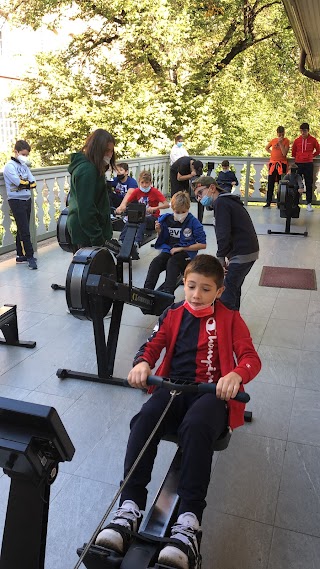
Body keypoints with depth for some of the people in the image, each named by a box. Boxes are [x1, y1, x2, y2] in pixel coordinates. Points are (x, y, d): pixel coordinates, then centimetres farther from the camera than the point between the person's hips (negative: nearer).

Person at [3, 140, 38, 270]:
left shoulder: (24, 166, 14)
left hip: (27, 200, 7)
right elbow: (19, 182, -19)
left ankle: (20, 256, 18)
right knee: (24, 231, -9)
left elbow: (33, 183, 4)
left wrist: (24, 183, -11)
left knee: (22, 230, 11)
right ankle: (30, 257, -6)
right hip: (16, 201, -7)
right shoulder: (10, 166, -7)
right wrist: (28, 183, -2)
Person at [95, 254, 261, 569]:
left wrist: (235, 374, -25)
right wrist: (142, 364, -18)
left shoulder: (229, 318, 9)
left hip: (213, 391, -2)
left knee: (196, 427, -37)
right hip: (175, 386, 3)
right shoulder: (173, 314, 16)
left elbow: (251, 357, 0)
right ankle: (130, 508, -29)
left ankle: (189, 521, -36)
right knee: (144, 420, -30)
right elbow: (152, 345, 8)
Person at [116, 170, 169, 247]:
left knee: (143, 220, -35)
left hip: (152, 218, -3)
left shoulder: (155, 191, -8)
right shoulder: (137, 191, 3)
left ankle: (137, 242, -51)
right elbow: (125, 202, 5)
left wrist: (154, 208, -34)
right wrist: (121, 207, -19)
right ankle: (121, 241, -38)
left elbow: (166, 205, -18)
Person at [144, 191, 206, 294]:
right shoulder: (167, 219, 7)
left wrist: (181, 248, -10)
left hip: (186, 252, -4)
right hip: (169, 250, 4)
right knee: (155, 262, -25)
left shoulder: (193, 222, -6)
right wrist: (159, 231, -5)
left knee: (172, 262, -34)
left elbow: (203, 245, -7)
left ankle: (167, 292, -46)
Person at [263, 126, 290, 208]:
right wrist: (272, 152, 8)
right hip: (273, 163, 3)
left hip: (282, 164, -3)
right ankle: (268, 202, 4)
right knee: (270, 184, 1)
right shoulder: (273, 140, 7)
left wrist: (280, 143, -15)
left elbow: (284, 153, -12)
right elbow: (267, 148, 25)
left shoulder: (286, 141, -2)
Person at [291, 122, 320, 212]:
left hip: (308, 164, -1)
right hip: (298, 164, 1)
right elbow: (293, 152, 16)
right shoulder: (297, 140, 3)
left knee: (309, 184, 1)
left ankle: (309, 204, 3)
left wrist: (311, 156, 10)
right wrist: (297, 158, 13)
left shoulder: (313, 140, 0)